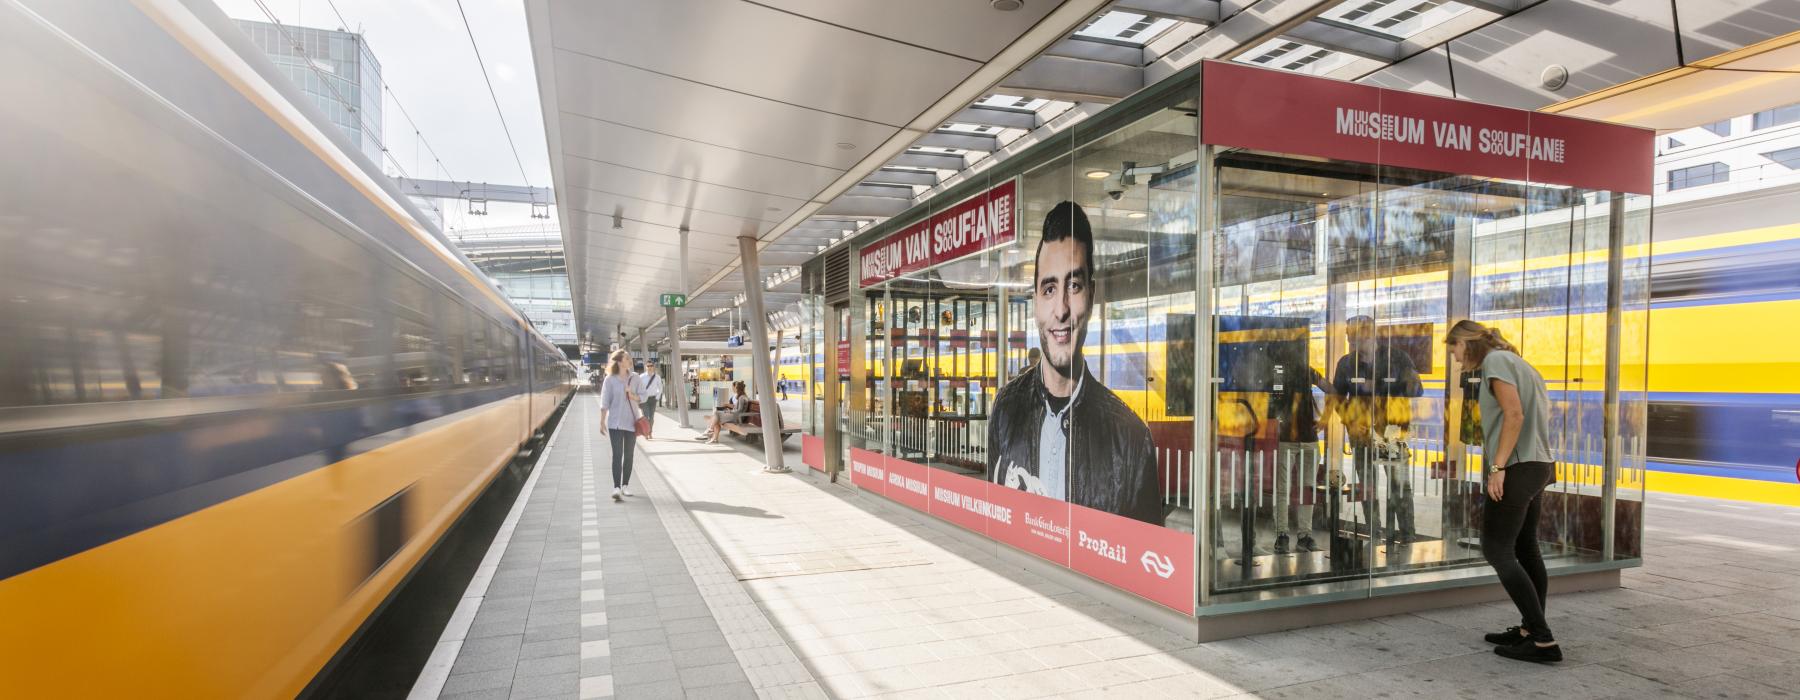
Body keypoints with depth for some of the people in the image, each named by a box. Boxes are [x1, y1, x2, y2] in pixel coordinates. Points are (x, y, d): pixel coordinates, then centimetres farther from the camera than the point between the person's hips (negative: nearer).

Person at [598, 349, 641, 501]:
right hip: (615, 422, -4)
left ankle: (625, 485, 22)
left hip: (631, 422, 4)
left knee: (628, 455, 10)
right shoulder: (610, 380, -3)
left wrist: (634, 396, -12)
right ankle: (616, 488, -13)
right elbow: (605, 402, -3)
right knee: (617, 454, -10)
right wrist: (602, 422, -6)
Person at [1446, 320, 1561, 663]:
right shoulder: (1517, 362, 20)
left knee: (1497, 550, -8)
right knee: (1525, 549, 13)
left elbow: (1514, 414, -19)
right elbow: (1542, 413, 20)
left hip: (1516, 467, -10)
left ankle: (1543, 640, -9)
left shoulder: (1495, 360, -8)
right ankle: (1530, 629, 17)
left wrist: (1497, 466, -20)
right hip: (1538, 466, 10)